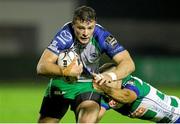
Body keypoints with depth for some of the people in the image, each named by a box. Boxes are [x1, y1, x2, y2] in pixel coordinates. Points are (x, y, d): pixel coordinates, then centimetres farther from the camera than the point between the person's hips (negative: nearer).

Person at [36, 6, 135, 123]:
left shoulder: (102, 36, -24)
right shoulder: (65, 35, -27)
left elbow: (128, 63, -26)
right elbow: (41, 67, -30)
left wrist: (111, 76, -46)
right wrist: (65, 72, -48)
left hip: (88, 85, 0)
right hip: (61, 83, 1)